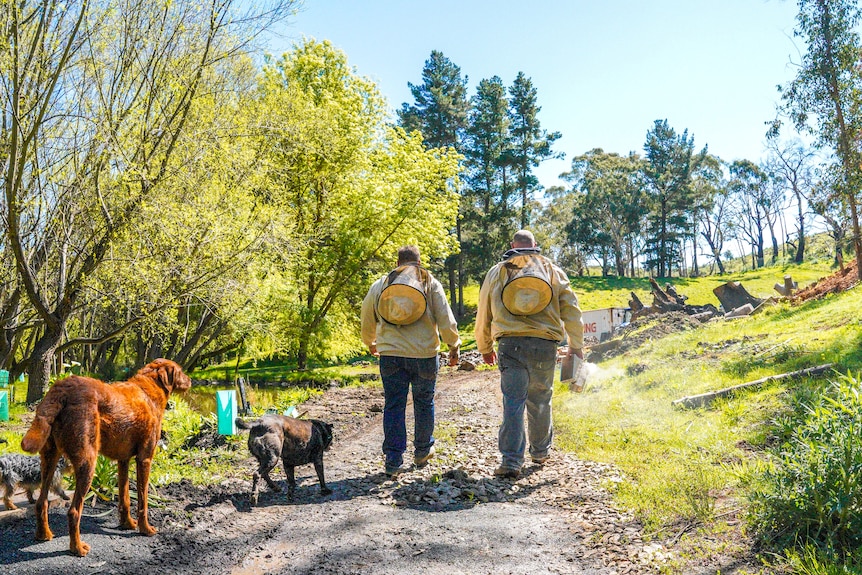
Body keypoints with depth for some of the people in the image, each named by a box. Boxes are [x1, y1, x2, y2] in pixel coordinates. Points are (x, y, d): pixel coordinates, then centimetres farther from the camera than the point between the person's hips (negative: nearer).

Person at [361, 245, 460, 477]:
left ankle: (393, 461, 7)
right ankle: (422, 452, 29)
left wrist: (370, 343, 32)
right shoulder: (430, 283, 2)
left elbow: (367, 318, 15)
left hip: (390, 355, 1)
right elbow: (445, 317, -3)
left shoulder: (380, 285, 8)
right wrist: (454, 345, 8)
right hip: (424, 354, -1)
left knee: (393, 406, 7)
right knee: (424, 403, 15)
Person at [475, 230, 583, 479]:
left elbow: (483, 314, 15)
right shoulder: (553, 270, 12)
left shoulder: (497, 272, 11)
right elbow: (571, 310, 8)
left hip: (511, 345, -1)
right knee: (540, 401, 16)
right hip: (545, 346, 1)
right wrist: (576, 345, 16)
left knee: (513, 403, -1)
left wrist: (485, 348, 26)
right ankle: (540, 452, 30)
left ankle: (511, 461, -6)